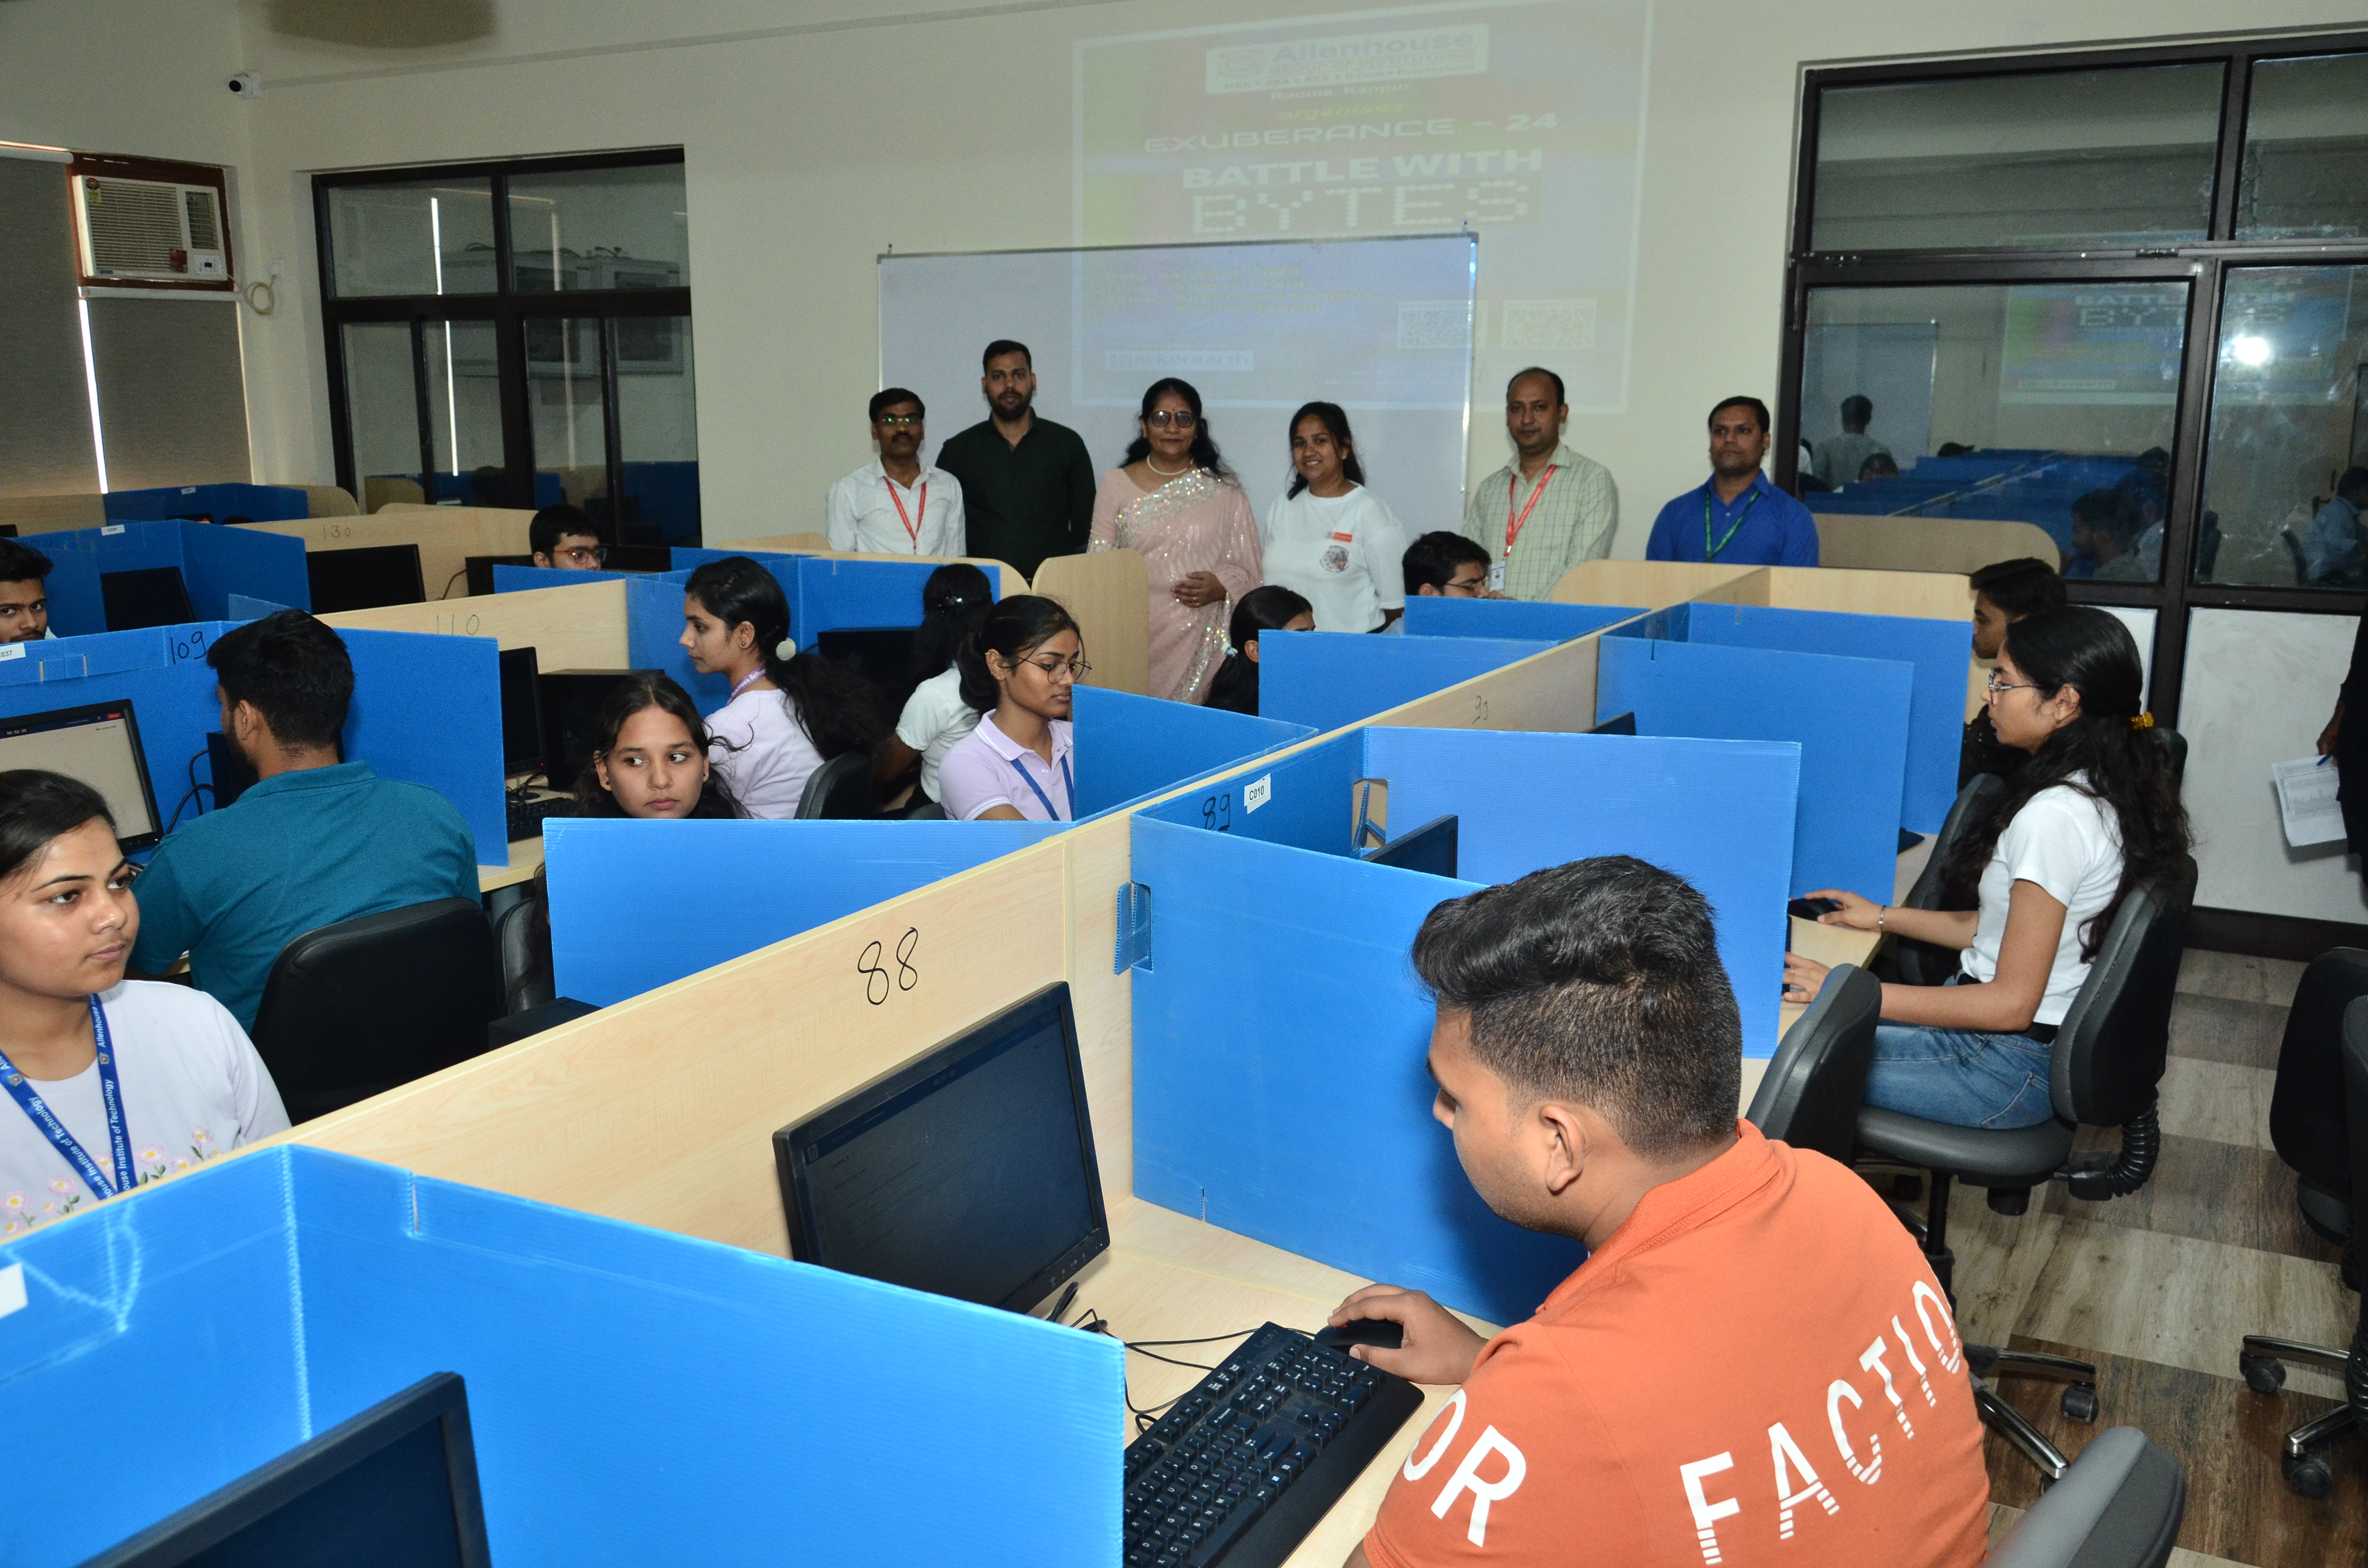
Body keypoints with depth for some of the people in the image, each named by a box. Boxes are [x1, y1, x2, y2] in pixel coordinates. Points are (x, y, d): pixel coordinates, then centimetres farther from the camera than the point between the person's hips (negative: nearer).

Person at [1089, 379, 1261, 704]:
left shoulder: (1224, 490, 8)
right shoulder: (1115, 485, 10)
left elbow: (1248, 569, 9)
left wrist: (1222, 587, -10)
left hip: (1204, 640, 0)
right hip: (1139, 637, 1)